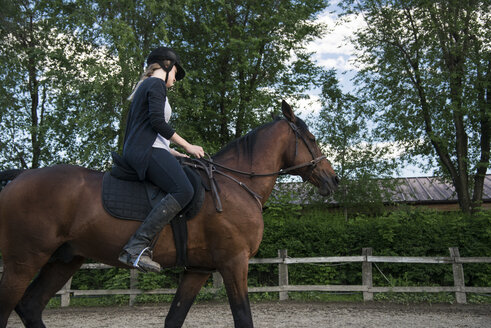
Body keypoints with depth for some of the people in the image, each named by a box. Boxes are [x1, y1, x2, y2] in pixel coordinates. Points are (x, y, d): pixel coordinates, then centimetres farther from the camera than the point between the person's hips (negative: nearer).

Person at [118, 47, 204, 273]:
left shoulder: (144, 87, 30)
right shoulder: (157, 84, 0)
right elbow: (156, 121, -15)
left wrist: (173, 152, 27)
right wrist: (187, 146, -8)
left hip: (135, 151, 11)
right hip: (146, 150, -11)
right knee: (183, 190, -29)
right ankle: (136, 247, -37)